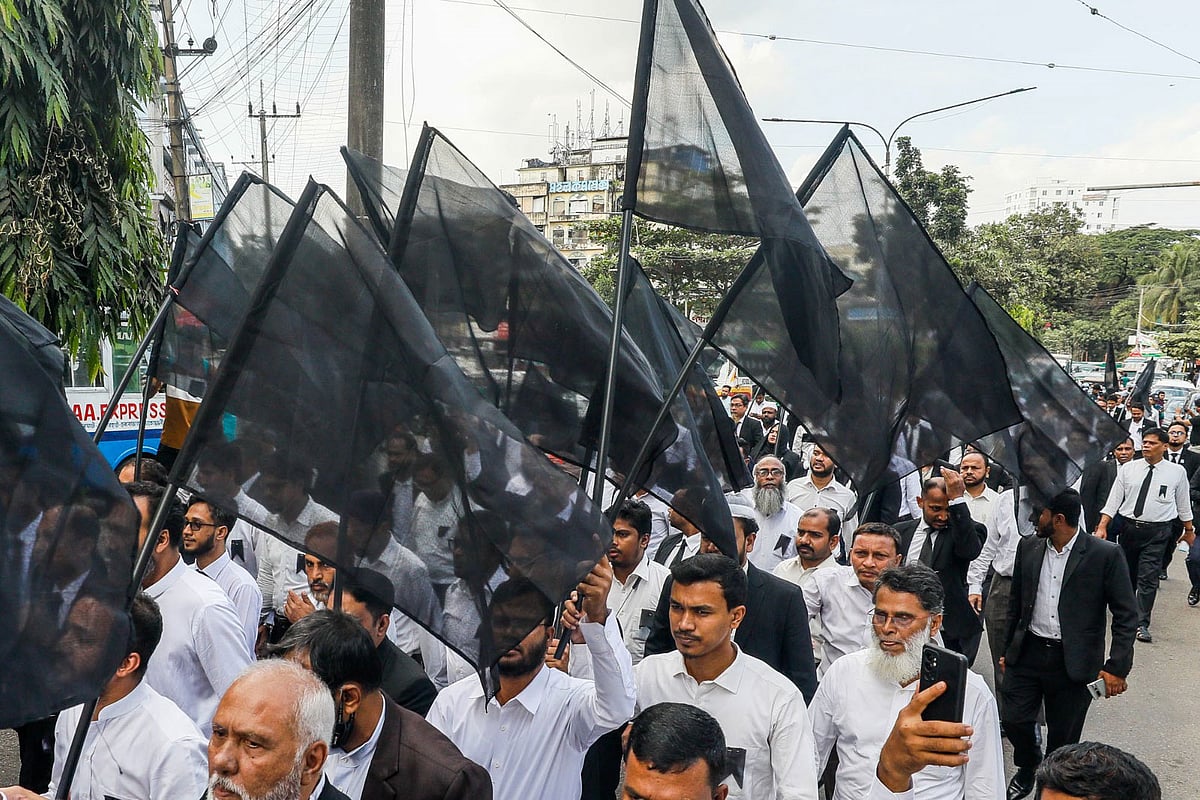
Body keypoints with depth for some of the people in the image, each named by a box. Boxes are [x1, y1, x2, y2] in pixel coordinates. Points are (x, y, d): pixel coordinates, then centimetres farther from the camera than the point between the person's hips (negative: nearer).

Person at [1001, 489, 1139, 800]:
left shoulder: (1106, 555, -12)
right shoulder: (1028, 547, 2)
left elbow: (1127, 615, -8)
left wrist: (1117, 668, -13)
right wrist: (1008, 650, 15)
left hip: (1073, 663, -3)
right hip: (1027, 654, 4)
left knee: (1063, 737, 9)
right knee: (1013, 718, 4)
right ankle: (1027, 769, 34)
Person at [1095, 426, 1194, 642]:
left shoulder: (1176, 472, -1)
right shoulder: (1128, 469, 1)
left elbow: (1183, 503, 10)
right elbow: (1114, 499, 0)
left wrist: (1189, 529, 17)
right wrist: (1102, 527, -7)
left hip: (1157, 531, -2)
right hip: (1129, 526, 2)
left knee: (1148, 578, -8)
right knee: (1126, 574, 15)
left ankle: (1142, 624, -6)